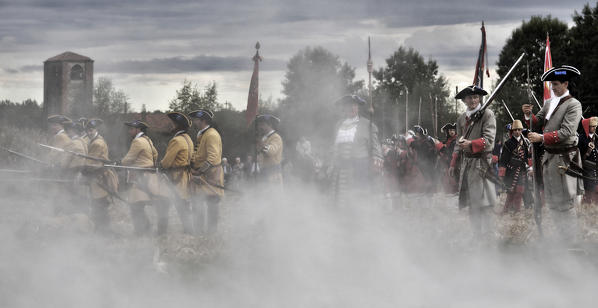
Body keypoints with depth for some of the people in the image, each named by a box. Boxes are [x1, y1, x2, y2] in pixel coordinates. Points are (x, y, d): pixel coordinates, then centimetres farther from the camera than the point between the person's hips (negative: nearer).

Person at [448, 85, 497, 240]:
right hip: (466, 162, 6)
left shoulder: (487, 114, -4)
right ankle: (476, 235, 15)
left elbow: (489, 139, -13)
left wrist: (471, 143, -27)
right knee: (472, 204, 9)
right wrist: (453, 163, 18)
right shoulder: (461, 118, 15)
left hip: (482, 161, -6)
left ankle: (486, 236, -7)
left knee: (483, 203, -10)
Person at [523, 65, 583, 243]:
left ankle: (568, 241, 1)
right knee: (552, 202, 14)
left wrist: (542, 138, -25)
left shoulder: (573, 105, -10)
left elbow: (566, 132, -19)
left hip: (564, 158, -8)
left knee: (565, 203, -5)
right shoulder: (549, 103, 14)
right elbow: (538, 123, 14)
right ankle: (560, 236, 25)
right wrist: (529, 116, -7)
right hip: (549, 156, 8)